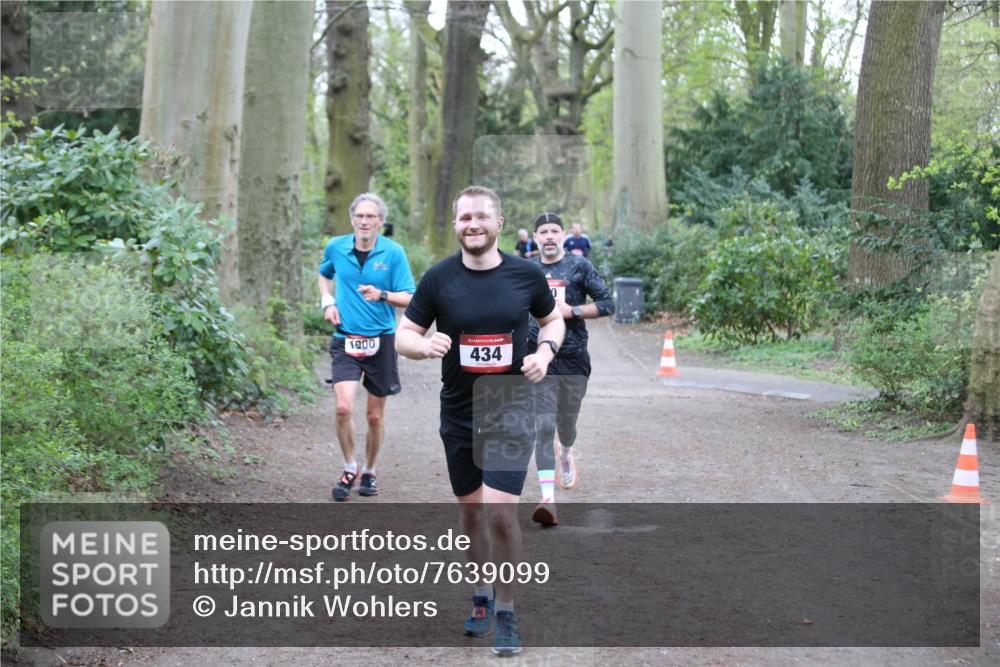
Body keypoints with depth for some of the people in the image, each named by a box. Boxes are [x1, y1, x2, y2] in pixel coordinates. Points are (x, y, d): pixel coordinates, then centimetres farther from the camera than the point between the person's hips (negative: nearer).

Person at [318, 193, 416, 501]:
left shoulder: (394, 252, -7)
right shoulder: (336, 247, 1)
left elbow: (409, 298, -8)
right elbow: (324, 274, 24)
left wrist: (382, 295, -26)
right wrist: (327, 301, 7)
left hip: (381, 341, -1)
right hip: (345, 340, 1)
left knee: (375, 416, 9)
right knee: (343, 408, -16)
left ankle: (369, 472, 30)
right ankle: (349, 468, 6)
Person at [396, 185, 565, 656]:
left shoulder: (527, 274, -4)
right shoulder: (438, 278, -4)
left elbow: (553, 319, 13)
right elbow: (404, 334, 1)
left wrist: (545, 352, -8)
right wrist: (425, 345, -22)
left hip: (511, 410, -2)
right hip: (459, 413, 2)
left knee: (500, 508, -14)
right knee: (470, 509, 13)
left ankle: (505, 613, 2)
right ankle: (482, 595, 36)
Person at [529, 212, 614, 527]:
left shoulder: (579, 266, 0)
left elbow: (607, 304, -3)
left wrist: (571, 311, -14)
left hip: (574, 357, 0)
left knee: (566, 423, 14)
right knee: (543, 426, -11)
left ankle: (566, 454, 52)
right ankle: (548, 499, -16)